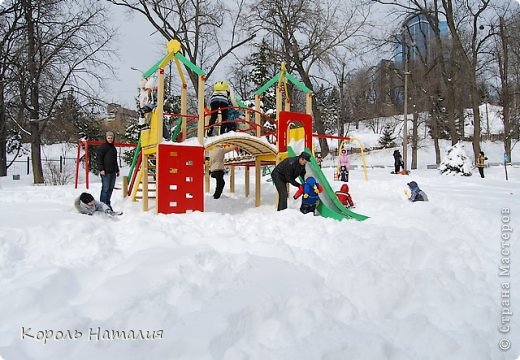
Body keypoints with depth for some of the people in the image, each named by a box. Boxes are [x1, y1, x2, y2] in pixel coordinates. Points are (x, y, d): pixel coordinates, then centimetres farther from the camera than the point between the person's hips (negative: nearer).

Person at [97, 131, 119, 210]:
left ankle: (107, 203, 18)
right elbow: (99, 159, -9)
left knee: (111, 188, 9)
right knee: (105, 188, -8)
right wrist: (101, 169, -16)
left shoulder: (113, 148, 19)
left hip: (112, 172, 8)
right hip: (105, 172, -7)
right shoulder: (102, 147, -4)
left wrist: (117, 170, 27)